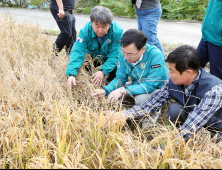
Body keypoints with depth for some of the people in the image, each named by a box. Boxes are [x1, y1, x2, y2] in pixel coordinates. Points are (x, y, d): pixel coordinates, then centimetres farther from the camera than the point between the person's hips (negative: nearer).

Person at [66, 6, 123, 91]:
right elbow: (77, 51, -36)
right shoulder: (85, 31, -29)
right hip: (92, 57, 2)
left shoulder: (117, 31, -33)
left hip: (109, 58, -2)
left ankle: (111, 80, 3)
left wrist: (103, 71, -45)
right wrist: (71, 74, -50)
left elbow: (115, 55, -31)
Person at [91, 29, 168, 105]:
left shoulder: (155, 55, -30)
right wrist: (105, 91, -22)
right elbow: (120, 79, -3)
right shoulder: (123, 54, -13)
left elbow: (150, 85, -31)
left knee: (141, 99, -34)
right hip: (136, 85, 5)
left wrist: (123, 91, -37)